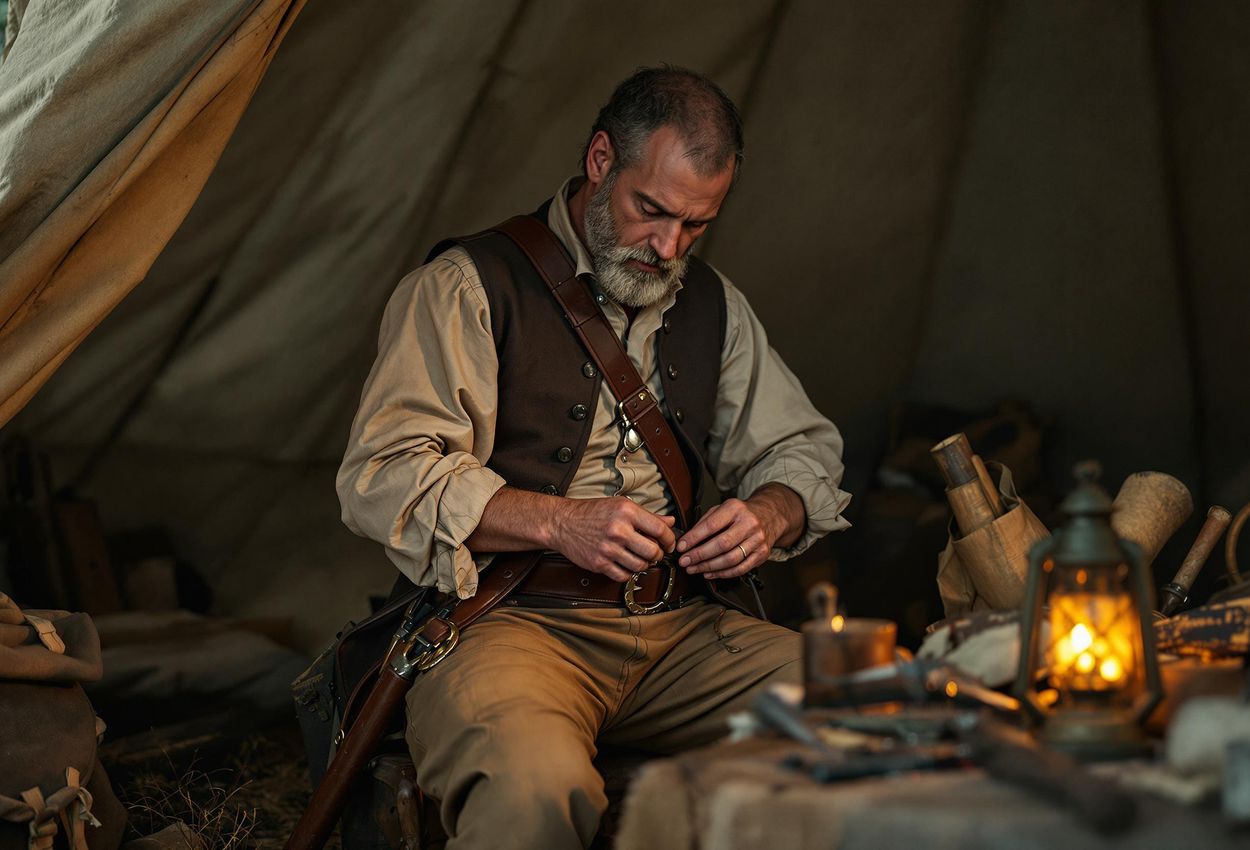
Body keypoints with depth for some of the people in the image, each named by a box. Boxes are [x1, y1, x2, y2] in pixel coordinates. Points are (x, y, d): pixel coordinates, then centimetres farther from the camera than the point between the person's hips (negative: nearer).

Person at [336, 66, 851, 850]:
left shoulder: (713, 304, 18)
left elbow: (803, 452, 26)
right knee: (537, 783, -39)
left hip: (680, 630, 5)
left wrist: (770, 515, 1)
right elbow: (382, 476, -7)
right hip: (510, 621, -5)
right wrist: (558, 521, -18)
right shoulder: (471, 286, 0)